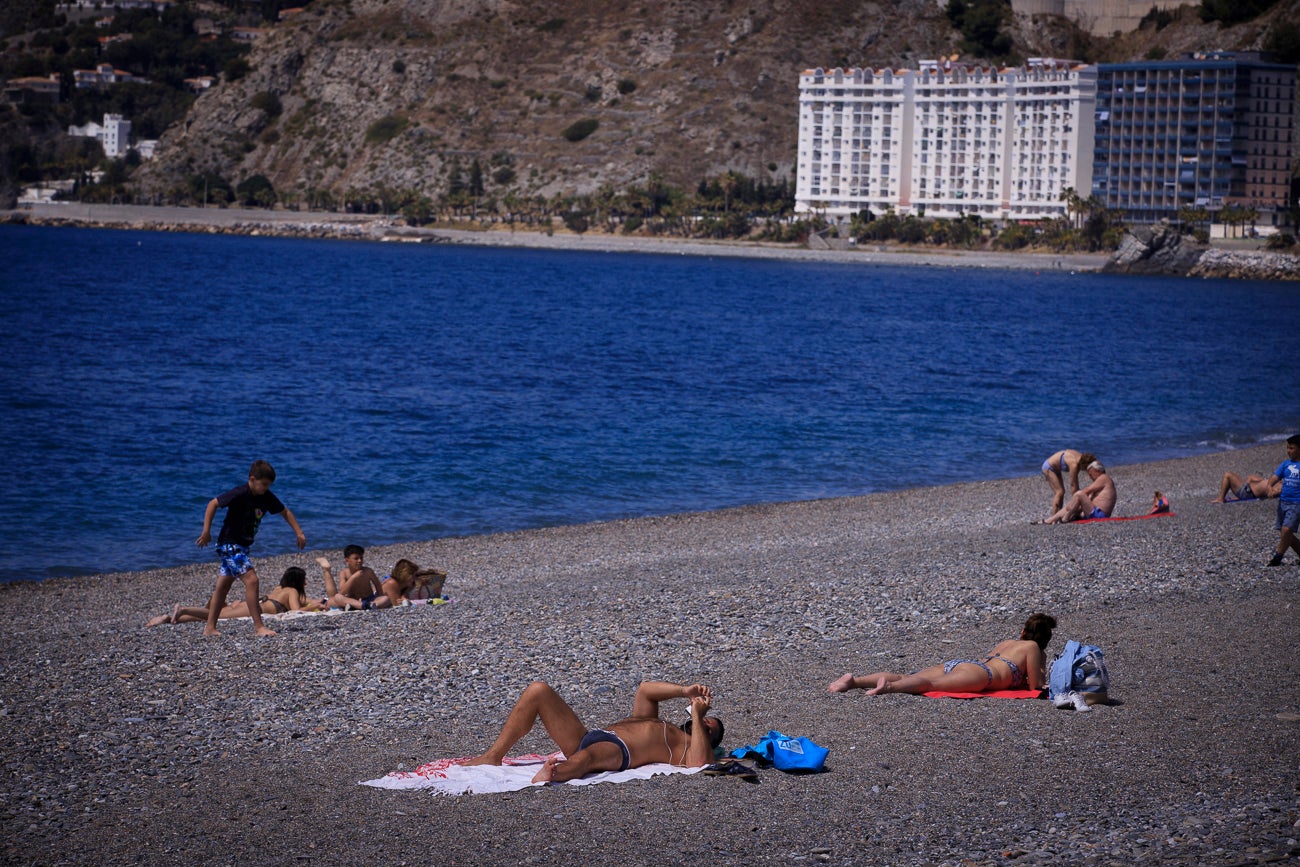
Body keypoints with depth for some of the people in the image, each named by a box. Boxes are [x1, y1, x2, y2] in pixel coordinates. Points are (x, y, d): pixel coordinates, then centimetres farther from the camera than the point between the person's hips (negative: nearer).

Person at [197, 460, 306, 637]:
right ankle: (259, 627, -17)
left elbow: (285, 512, 14)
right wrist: (206, 531, -21)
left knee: (223, 587, 13)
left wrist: (299, 533, 8)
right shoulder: (239, 494, -21)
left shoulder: (267, 497, 0)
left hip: (242, 545, 8)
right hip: (229, 544, -8)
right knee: (251, 580, -18)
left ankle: (210, 628, 20)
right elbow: (213, 504, -18)